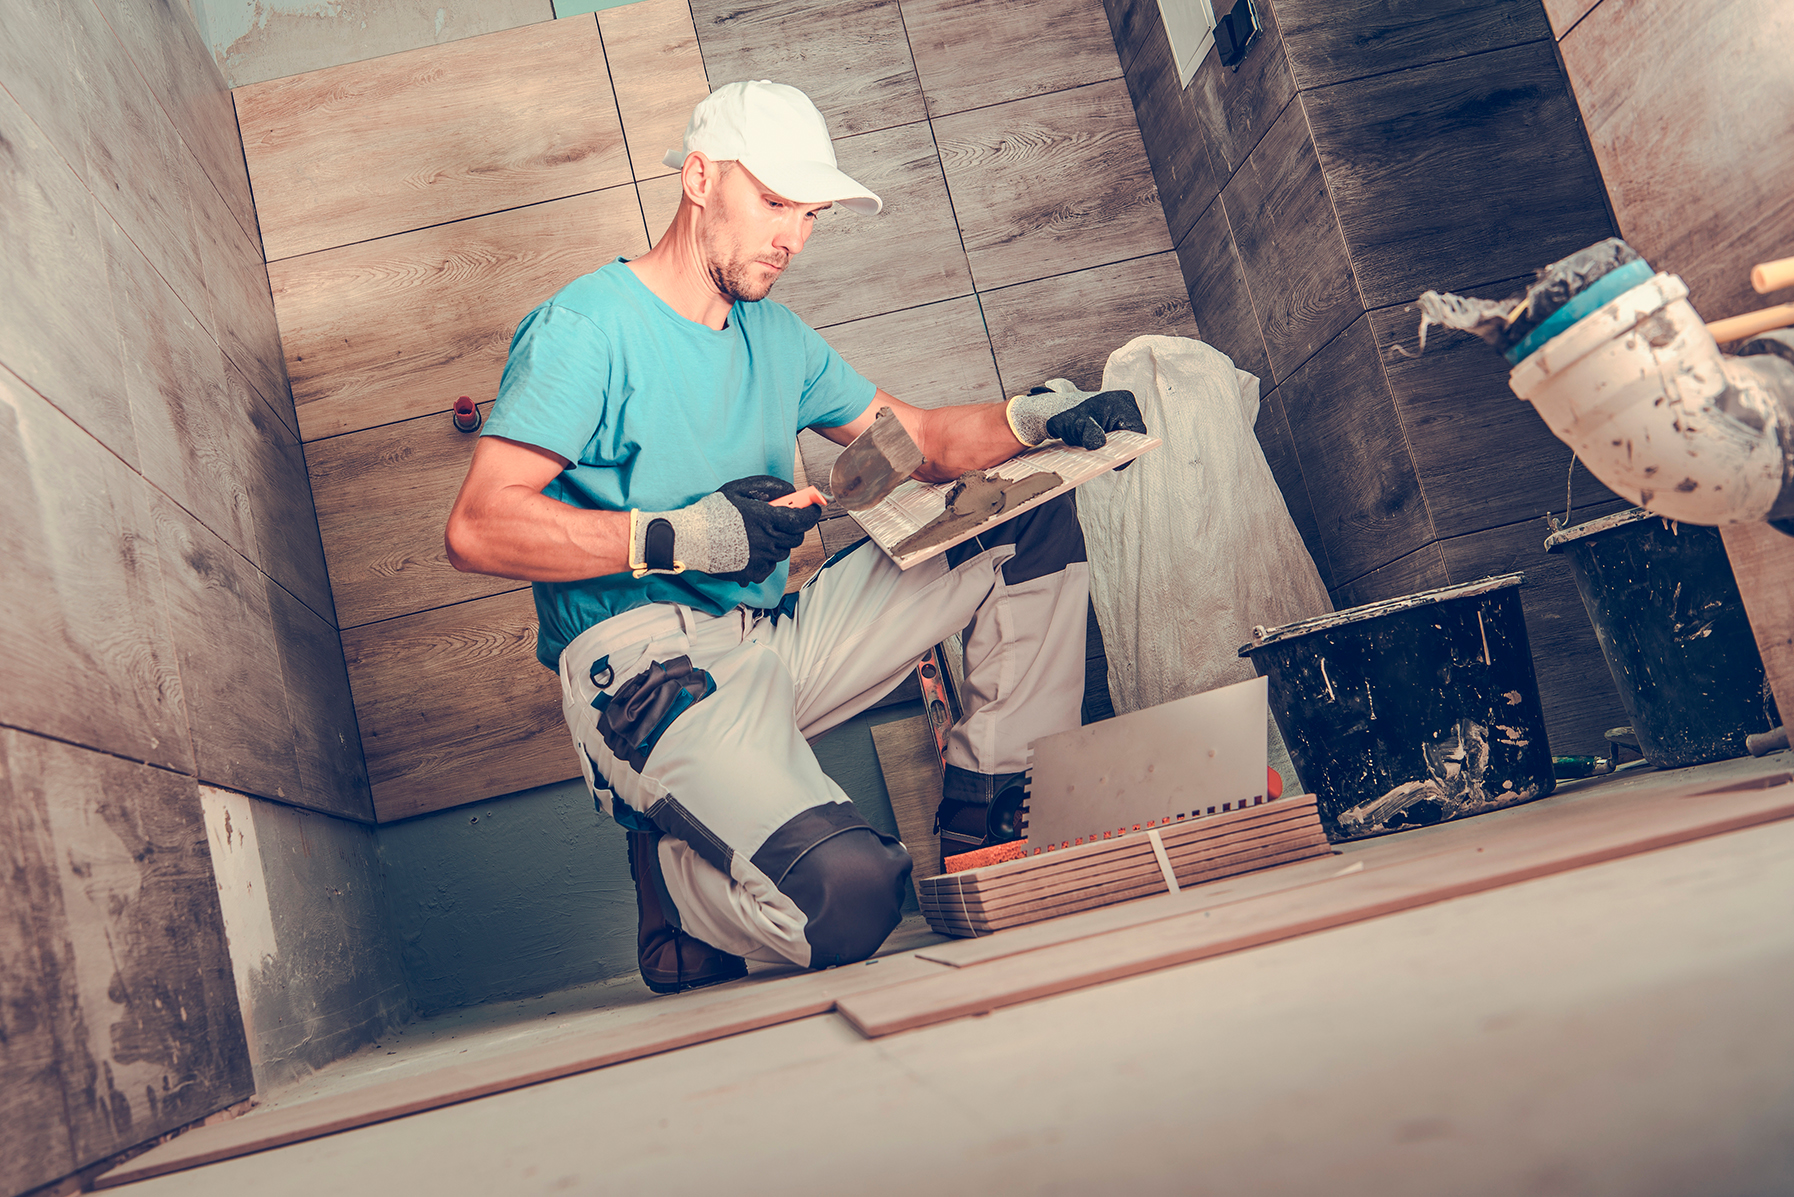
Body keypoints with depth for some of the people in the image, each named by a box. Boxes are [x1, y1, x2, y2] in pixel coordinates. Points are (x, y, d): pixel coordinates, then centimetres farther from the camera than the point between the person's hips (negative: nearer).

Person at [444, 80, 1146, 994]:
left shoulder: (775, 336, 18)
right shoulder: (586, 327, -7)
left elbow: (919, 441, 20)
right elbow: (478, 530, -16)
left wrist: (1035, 419, 0)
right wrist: (679, 537, -22)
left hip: (777, 638, 8)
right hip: (646, 667, -8)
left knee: (1035, 520, 6)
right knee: (850, 890, -33)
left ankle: (990, 810, 7)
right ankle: (674, 870, 0)